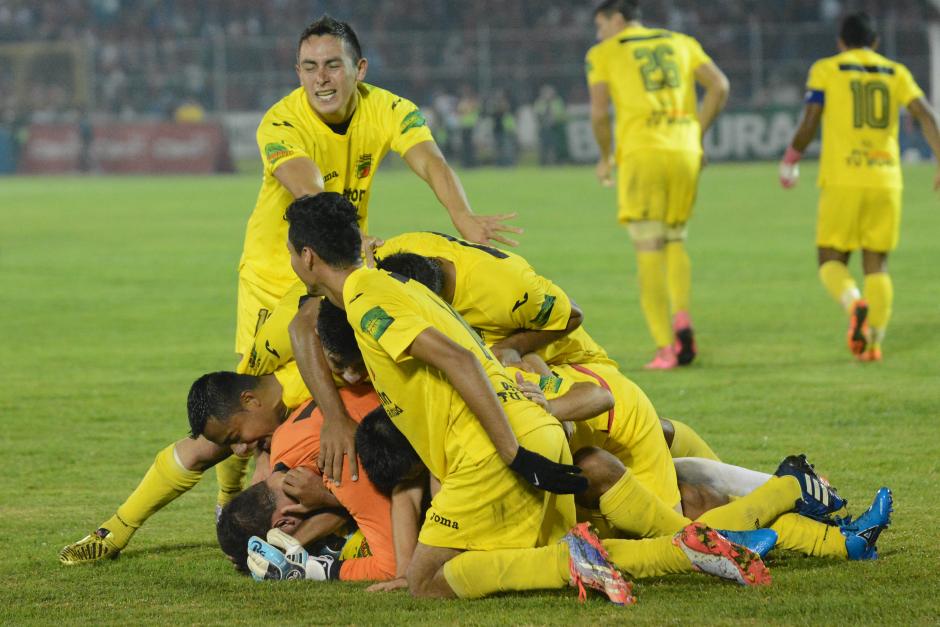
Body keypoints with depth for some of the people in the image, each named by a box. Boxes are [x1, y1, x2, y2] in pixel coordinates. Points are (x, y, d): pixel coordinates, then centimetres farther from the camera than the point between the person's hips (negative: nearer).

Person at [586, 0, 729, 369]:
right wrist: (696, 136, 14)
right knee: (675, 242, 19)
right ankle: (681, 318, -5)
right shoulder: (681, 43, 17)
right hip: (684, 153, 4)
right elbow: (719, 86, 7)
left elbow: (599, 113, -3)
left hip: (640, 154, -4)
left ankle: (666, 348, -7)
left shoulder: (604, 53, 7)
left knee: (649, 253, -1)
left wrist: (605, 157, 12)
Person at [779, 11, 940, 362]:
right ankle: (873, 342, -3)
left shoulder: (826, 70, 6)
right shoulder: (896, 73, 13)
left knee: (831, 262, 6)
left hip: (841, 181, -2)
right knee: (876, 265, 11)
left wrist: (790, 160, 15)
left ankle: (854, 303, -24)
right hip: (886, 181, 2)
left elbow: (809, 124, -1)